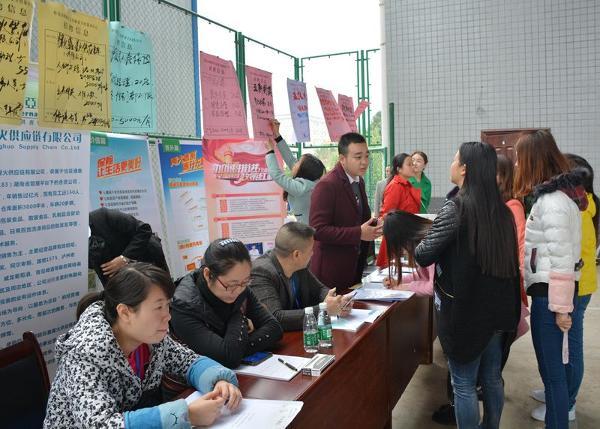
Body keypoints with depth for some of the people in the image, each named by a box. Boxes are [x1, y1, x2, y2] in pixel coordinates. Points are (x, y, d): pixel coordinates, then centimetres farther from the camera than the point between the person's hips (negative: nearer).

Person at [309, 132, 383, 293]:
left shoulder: (359, 181, 9)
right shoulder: (327, 185, -18)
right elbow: (317, 229, -22)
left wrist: (374, 225, -1)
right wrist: (359, 233, -23)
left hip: (355, 266, 8)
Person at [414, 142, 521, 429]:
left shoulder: (456, 207, -16)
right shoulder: (501, 209, 5)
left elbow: (423, 256, -14)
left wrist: (412, 246, 6)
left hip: (465, 309, -7)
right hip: (498, 308, 7)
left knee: (464, 384, 6)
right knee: (492, 378, 19)